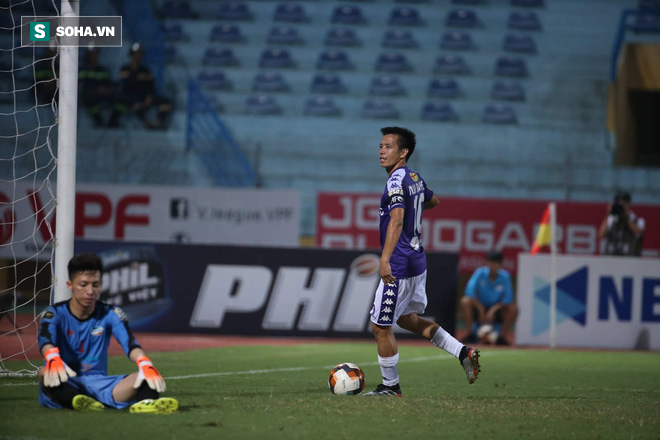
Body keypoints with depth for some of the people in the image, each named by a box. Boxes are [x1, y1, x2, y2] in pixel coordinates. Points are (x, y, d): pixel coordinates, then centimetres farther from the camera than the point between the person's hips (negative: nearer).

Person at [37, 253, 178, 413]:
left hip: (98, 384, 2)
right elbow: (45, 340, -22)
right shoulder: (56, 313, 1)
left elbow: (129, 341, -12)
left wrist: (145, 363, -36)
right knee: (44, 373, -37)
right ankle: (80, 403, -65)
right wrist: (53, 359, -48)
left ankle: (145, 402, -61)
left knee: (144, 377, -25)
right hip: (64, 387, -2)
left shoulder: (110, 314, 7)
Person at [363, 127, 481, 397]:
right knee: (407, 318, 24)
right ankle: (463, 352, 18)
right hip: (418, 261, 10)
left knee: (380, 326, 1)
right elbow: (433, 201, 30)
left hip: (400, 266, -10)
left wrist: (385, 259, -39)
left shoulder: (396, 181, -18)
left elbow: (396, 221, -31)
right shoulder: (415, 178, 10)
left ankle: (390, 386, 11)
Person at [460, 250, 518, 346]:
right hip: (479, 308, -1)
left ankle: (501, 337, -14)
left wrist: (494, 309, -26)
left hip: (496, 310, 1)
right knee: (465, 301, -30)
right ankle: (470, 335, -18)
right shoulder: (480, 273, -9)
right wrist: (481, 309, -26)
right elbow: (470, 291, -20)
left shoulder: (505, 276, -7)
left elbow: (508, 298, -13)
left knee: (513, 308, -26)